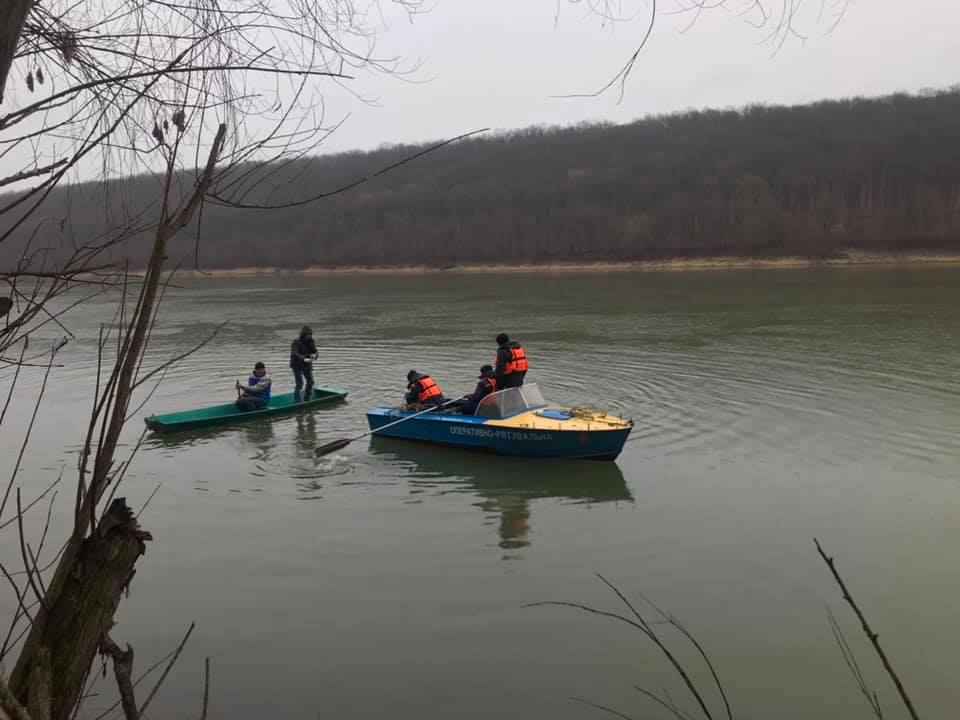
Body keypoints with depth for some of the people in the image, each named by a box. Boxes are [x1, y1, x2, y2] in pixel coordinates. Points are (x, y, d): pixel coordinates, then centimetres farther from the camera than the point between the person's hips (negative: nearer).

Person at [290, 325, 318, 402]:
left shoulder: (311, 341, 1)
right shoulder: (296, 341, -19)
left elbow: (315, 351, -4)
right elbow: (294, 354, -32)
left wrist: (314, 355, -30)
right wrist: (304, 359, -49)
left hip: (307, 365, 7)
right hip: (297, 365, -7)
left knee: (310, 382, 8)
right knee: (299, 383, -10)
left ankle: (306, 399, 22)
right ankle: (296, 401, -3)